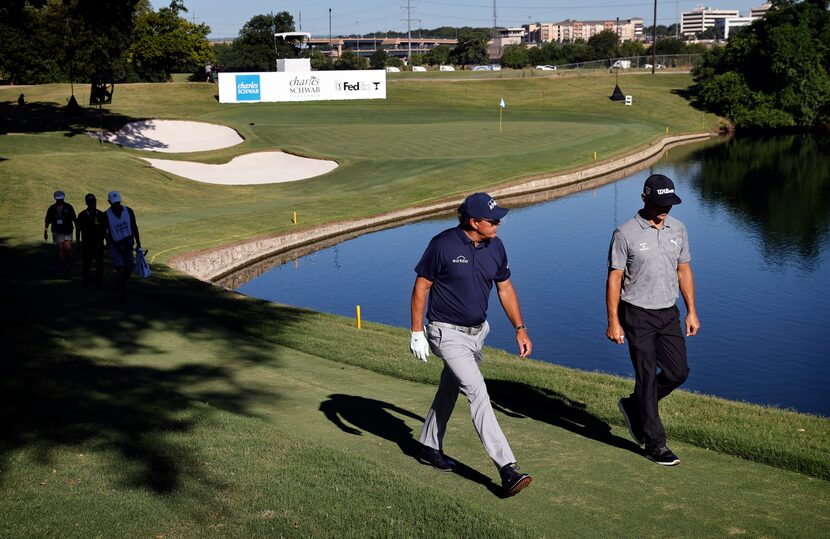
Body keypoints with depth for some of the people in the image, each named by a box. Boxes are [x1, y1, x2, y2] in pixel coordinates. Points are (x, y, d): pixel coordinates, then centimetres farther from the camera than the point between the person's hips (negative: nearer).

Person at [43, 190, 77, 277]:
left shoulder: (69, 207, 0)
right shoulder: (52, 208, 3)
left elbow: (74, 220, 5)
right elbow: (47, 221, 9)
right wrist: (45, 232, 6)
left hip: (67, 231, -1)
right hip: (57, 232, 1)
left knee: (68, 249, -9)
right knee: (60, 250, 2)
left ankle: (68, 268, 10)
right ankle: (61, 270, 7)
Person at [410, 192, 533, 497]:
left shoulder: (495, 246, -1)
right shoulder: (443, 245, -18)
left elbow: (505, 289, 10)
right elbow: (421, 286, -10)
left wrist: (520, 329, 6)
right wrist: (416, 333, -11)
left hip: (477, 332, 7)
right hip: (447, 333, -7)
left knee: (449, 391, 20)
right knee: (478, 393, -16)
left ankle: (429, 448, 38)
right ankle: (506, 468, -20)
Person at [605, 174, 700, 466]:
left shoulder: (678, 229, 5)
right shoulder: (625, 234, -12)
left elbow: (684, 270, 12)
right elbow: (614, 278, -10)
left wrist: (691, 311, 10)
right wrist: (613, 321, -13)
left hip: (668, 313, 6)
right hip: (637, 314, -6)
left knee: (678, 371, 6)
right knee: (647, 376, -2)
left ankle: (634, 406, 29)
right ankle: (655, 444, 6)